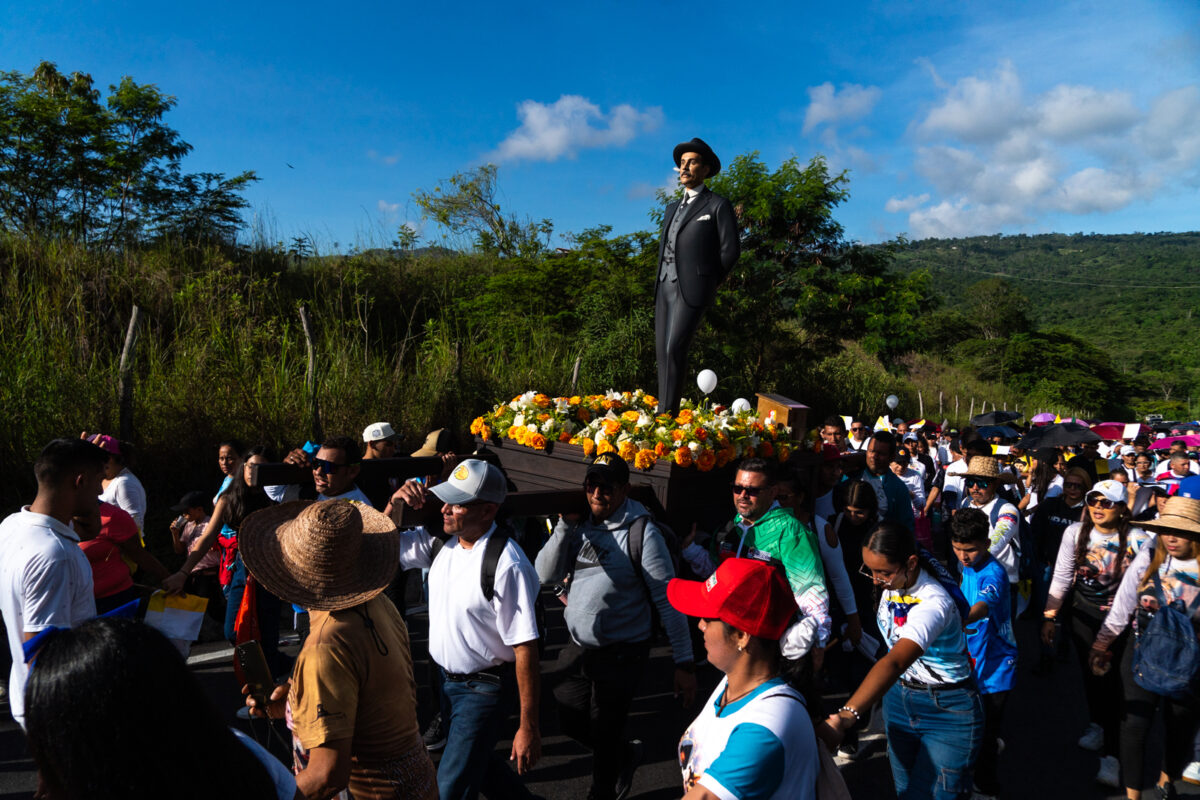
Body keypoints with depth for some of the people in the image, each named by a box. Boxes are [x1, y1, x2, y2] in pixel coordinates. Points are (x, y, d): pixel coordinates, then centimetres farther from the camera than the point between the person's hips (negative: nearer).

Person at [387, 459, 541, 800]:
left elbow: (525, 649, -26)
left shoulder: (507, 566, -29)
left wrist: (529, 727, -22)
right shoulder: (441, 541, -7)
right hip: (448, 678, 8)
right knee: (476, 761, 27)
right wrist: (394, 504, -14)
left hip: (485, 689, -8)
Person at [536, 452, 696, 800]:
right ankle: (626, 754, 46)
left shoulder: (641, 531, -18)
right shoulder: (580, 524, 0)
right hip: (578, 647, 6)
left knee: (604, 733, 10)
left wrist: (684, 662, -19)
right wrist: (565, 524, -16)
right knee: (570, 720, 18)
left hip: (620, 654, -6)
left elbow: (668, 599, -18)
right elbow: (545, 574, -6)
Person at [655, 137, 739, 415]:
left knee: (674, 350, -17)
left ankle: (666, 414, -15)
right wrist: (662, 282, 16)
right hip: (665, 287, 7)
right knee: (662, 351, 3)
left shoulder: (718, 205, 2)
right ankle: (665, 410, 7)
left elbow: (730, 249, -1)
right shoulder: (672, 208, 22)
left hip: (691, 289, -7)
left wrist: (707, 282, 1)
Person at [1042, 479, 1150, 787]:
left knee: (1115, 680, -6)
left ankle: (1111, 753, 4)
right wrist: (1049, 616, 1)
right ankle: (1097, 724, 43)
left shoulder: (1136, 539, -16)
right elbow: (1061, 577, -1)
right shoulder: (1075, 532, -8)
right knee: (1089, 670, 17)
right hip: (1084, 613, 3)